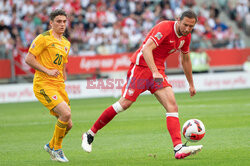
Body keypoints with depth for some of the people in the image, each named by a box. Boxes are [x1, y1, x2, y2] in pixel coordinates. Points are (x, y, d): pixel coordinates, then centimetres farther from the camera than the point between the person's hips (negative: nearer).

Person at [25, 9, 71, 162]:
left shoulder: (66, 43, 16)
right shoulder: (44, 38, -7)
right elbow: (28, 59, -11)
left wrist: (63, 86, 16)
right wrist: (47, 71, -18)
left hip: (58, 85, 8)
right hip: (43, 85, -8)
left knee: (68, 124, 3)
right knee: (66, 113, -23)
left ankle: (51, 146, 32)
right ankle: (56, 149, -3)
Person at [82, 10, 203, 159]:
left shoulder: (186, 36, 7)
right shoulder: (165, 28, -20)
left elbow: (185, 59, 24)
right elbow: (147, 48, -31)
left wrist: (191, 84, 29)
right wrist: (155, 72, -41)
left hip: (158, 70, 7)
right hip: (142, 65, -7)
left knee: (172, 106, -11)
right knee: (125, 103, -9)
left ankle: (179, 148, -19)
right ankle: (90, 134, 6)